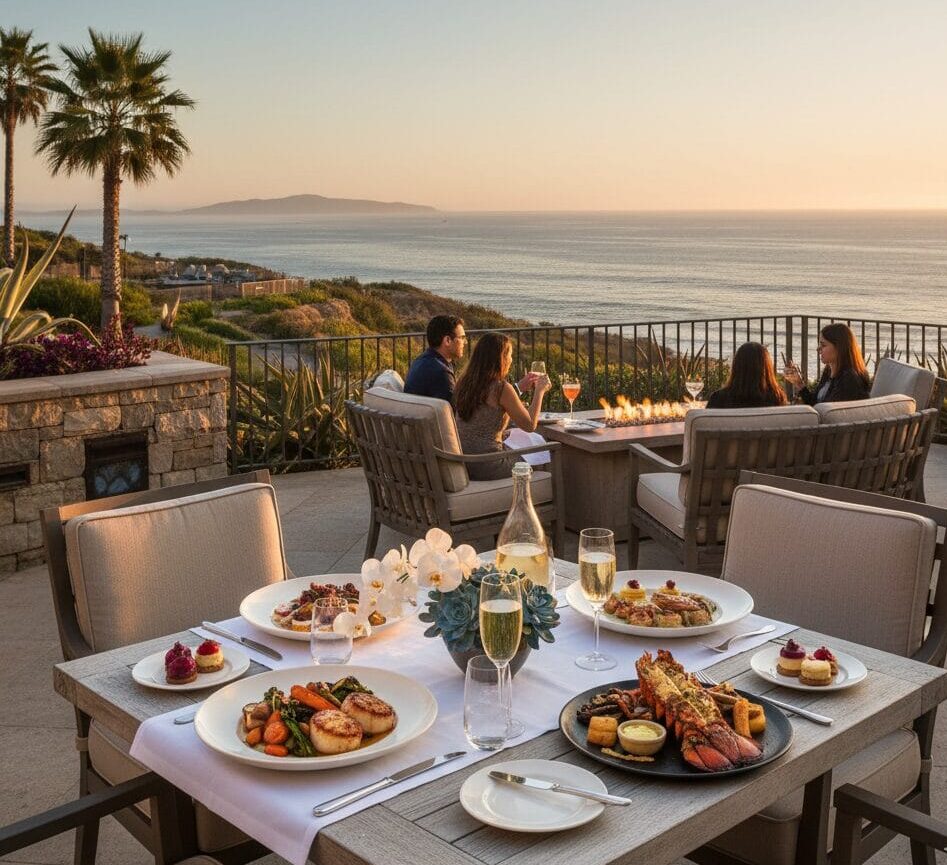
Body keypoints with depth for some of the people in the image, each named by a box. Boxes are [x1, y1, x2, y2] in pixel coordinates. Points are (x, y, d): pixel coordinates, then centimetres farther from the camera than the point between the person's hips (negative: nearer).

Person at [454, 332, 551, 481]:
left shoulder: (464, 383, 5)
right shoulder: (502, 388, -17)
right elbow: (530, 425, -9)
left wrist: (519, 388, 21)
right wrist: (540, 390, 3)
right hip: (485, 466, -8)